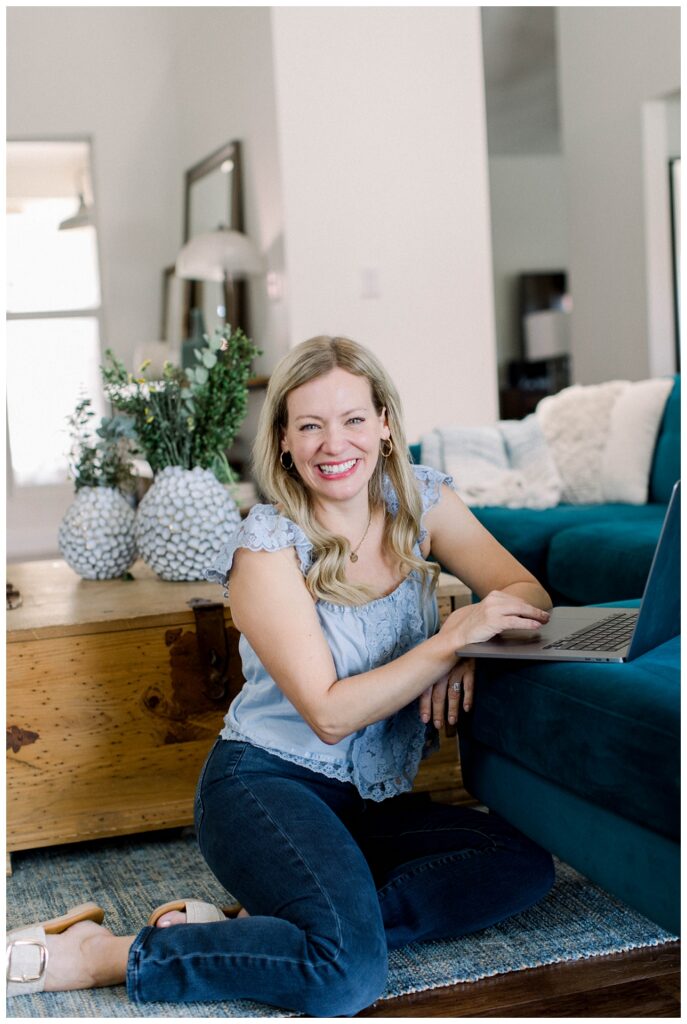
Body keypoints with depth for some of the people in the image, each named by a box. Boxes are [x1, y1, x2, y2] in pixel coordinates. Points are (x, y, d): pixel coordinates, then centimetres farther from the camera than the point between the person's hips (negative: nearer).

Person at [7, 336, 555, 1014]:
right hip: (267, 781, -6)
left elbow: (529, 595, 0)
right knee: (348, 974, -29)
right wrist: (450, 639, -26)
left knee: (524, 867, -17)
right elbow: (330, 714, -18)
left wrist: (467, 652, -20)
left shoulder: (419, 499, 1)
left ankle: (260, 924, -14)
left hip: (374, 799, 7)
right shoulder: (269, 546, -14)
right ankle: (93, 956, -12)